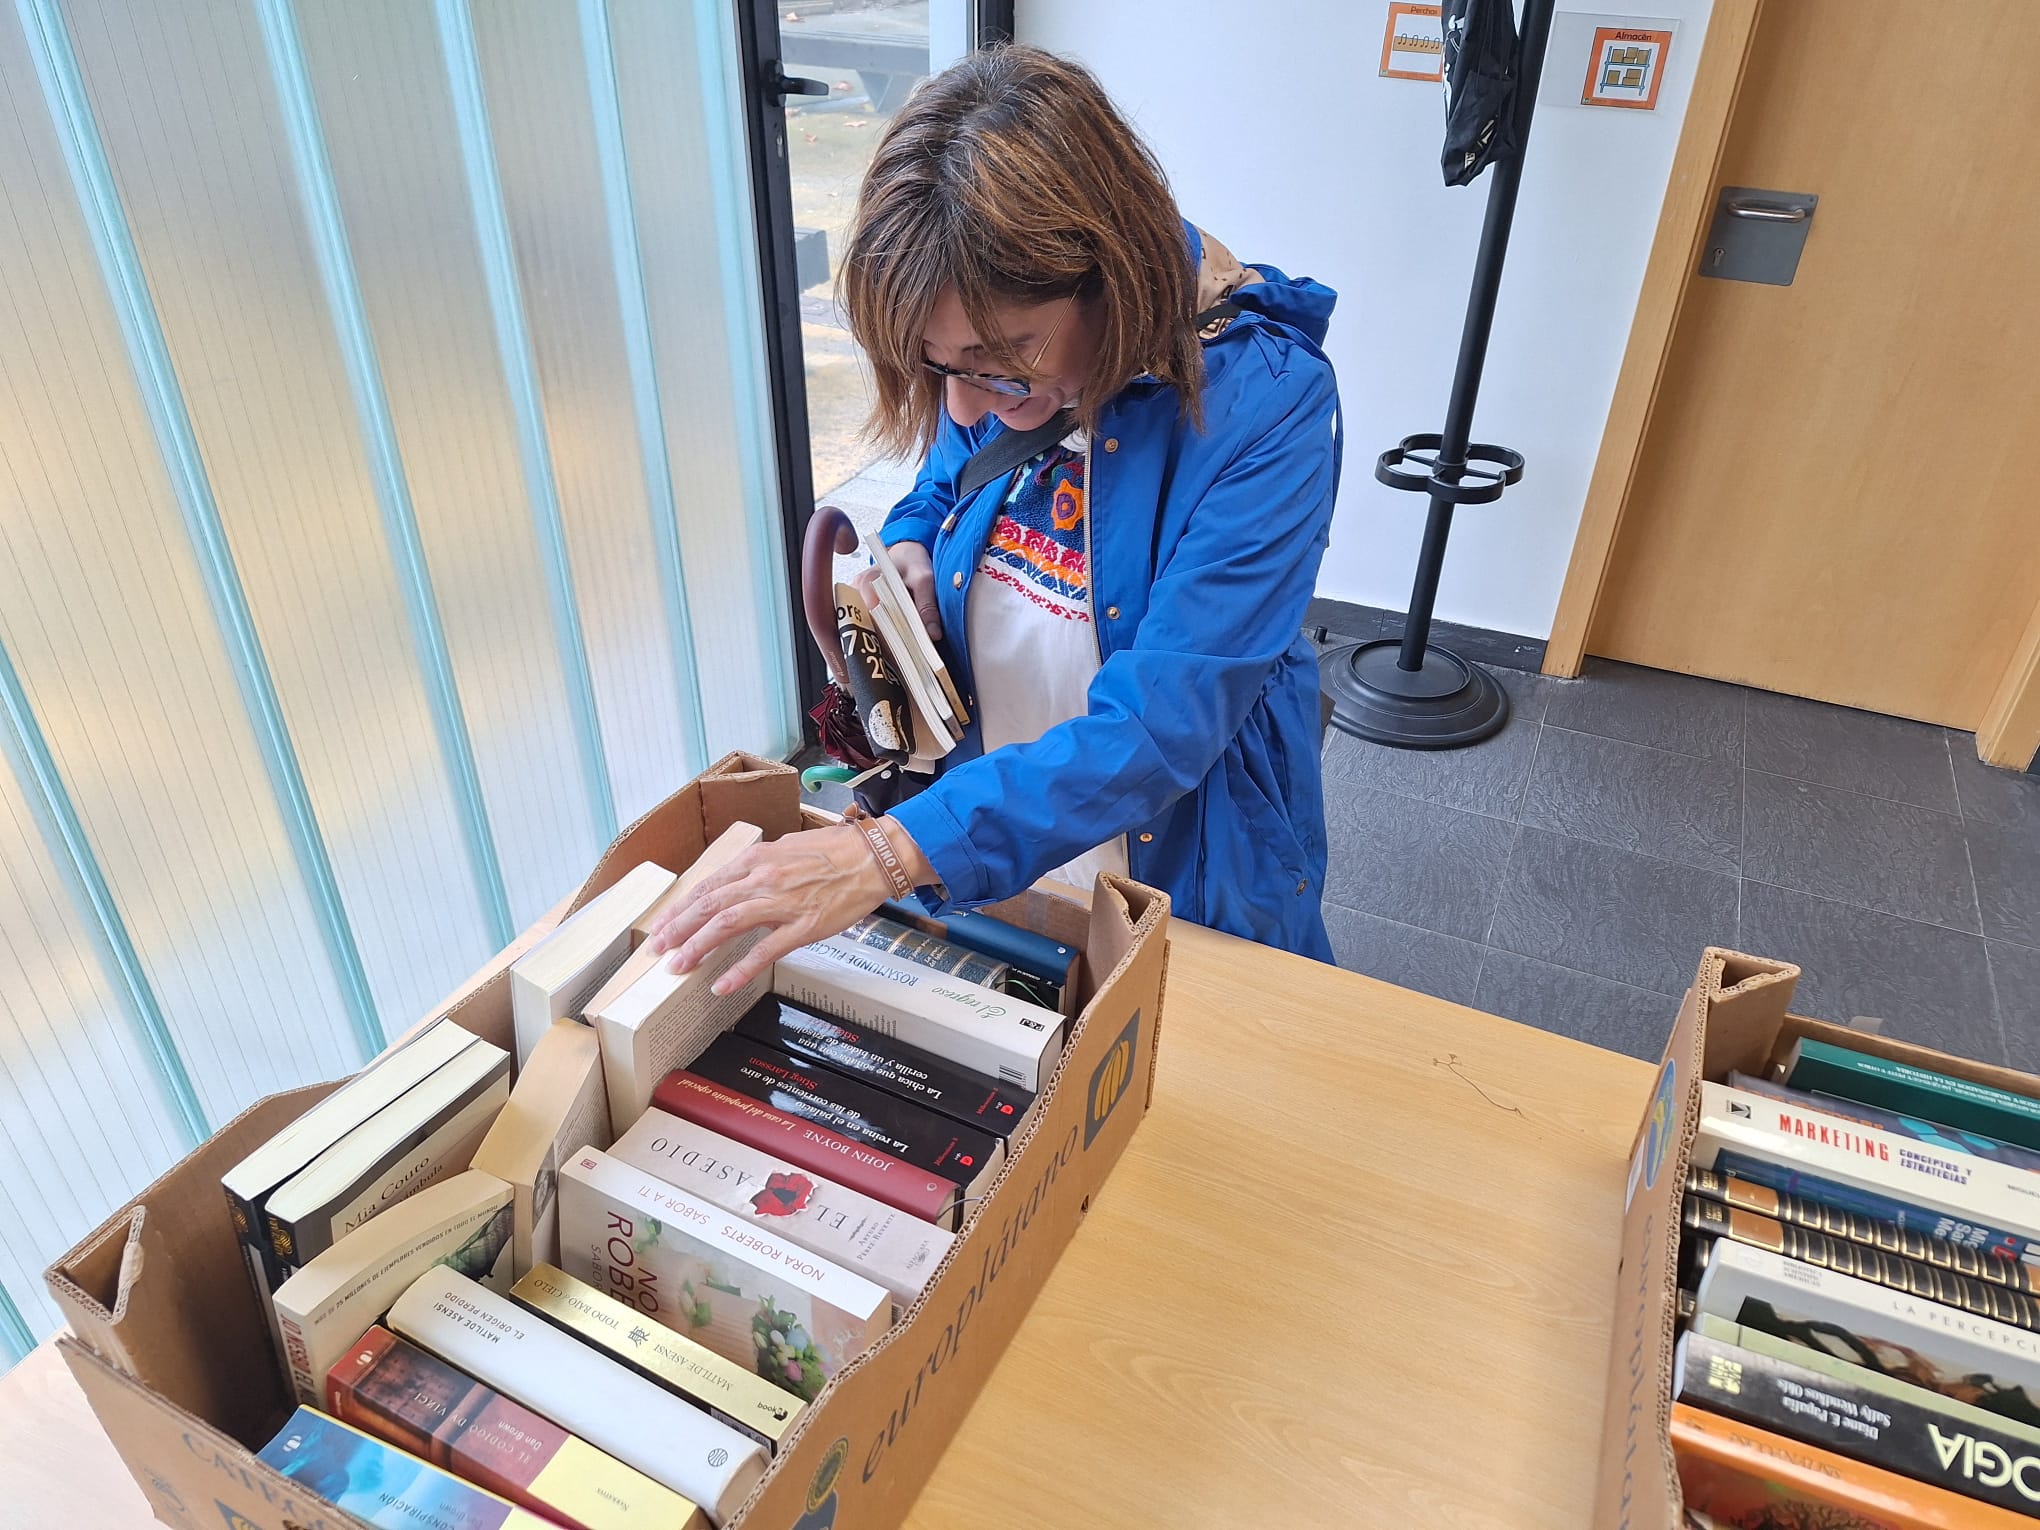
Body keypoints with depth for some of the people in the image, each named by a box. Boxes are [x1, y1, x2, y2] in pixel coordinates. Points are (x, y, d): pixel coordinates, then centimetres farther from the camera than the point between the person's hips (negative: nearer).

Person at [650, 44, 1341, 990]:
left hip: (1180, 871, -5)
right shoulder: (999, 376, -11)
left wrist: (895, 851, -44)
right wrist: (909, 555, -13)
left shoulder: (1263, 407, -30)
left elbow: (1162, 725, -36)